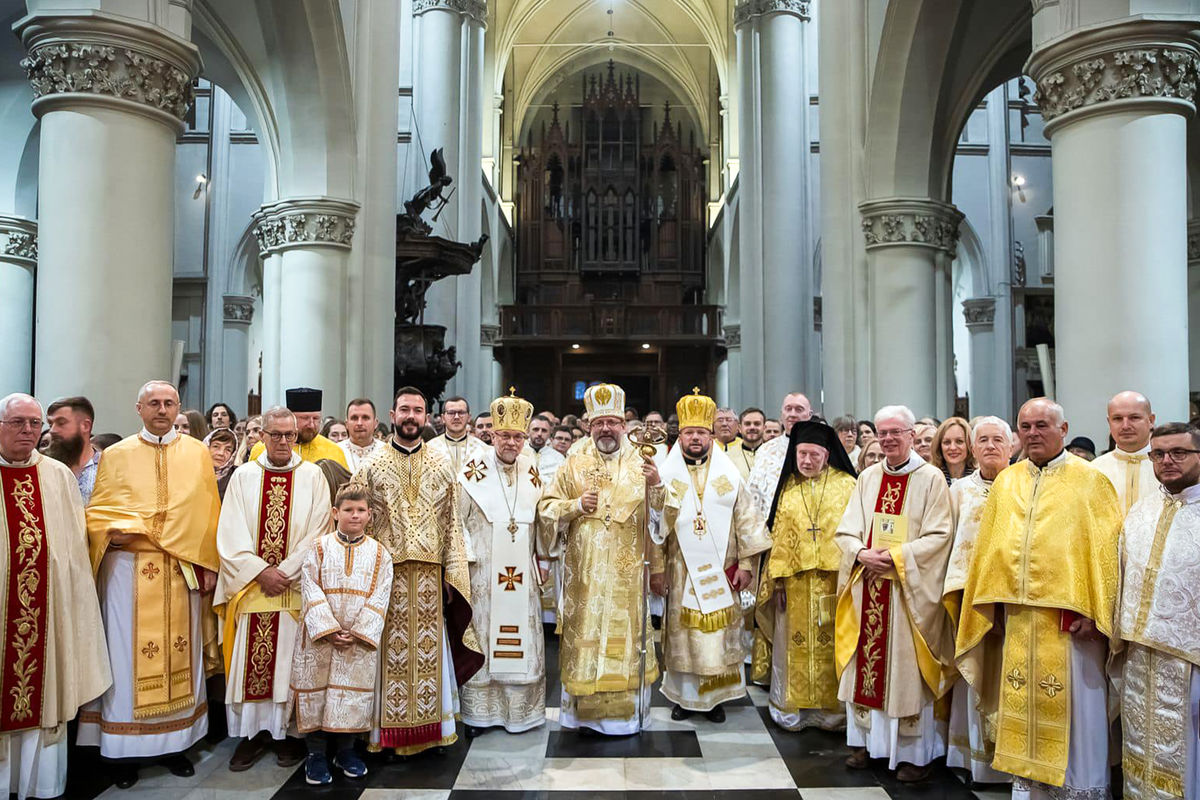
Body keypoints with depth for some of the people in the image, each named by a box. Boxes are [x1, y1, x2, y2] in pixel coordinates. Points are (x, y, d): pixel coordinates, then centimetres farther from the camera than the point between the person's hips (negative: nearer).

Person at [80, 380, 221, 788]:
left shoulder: (198, 453, 7)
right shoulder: (116, 455, 6)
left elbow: (208, 512, 7)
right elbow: (96, 511, 6)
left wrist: (209, 564, 2)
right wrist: (114, 530, -16)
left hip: (183, 568, 1)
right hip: (128, 567, -1)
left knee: (180, 652, 7)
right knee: (127, 653, 1)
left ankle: (175, 743, 19)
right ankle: (124, 747, 13)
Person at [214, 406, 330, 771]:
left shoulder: (312, 476, 2)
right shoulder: (244, 475, 5)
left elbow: (318, 532, -3)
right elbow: (230, 534, 0)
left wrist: (285, 571, -11)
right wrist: (261, 571, -10)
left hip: (296, 586, -1)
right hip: (250, 585, 1)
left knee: (290, 658, 2)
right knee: (249, 658, 3)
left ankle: (289, 731, 14)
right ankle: (253, 732, 15)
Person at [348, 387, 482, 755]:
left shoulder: (441, 465, 8)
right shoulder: (371, 466, 4)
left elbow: (451, 522, 8)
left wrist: (451, 573, 2)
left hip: (430, 573, 1)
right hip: (387, 572, -1)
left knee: (428, 650, 6)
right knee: (392, 650, 2)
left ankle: (430, 726, 18)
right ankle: (390, 730, 14)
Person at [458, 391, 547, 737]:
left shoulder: (533, 474, 6)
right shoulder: (473, 475, -5)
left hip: (523, 575, 3)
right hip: (483, 574, -3)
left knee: (523, 640, 8)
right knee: (481, 641, 4)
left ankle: (521, 711, 20)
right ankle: (480, 712, 16)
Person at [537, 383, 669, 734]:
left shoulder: (640, 464, 5)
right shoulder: (574, 465, 6)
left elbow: (661, 513, -1)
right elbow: (547, 508, 7)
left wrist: (656, 486, -20)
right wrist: (577, 505, -10)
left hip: (627, 572, 0)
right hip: (584, 571, 0)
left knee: (626, 632, 4)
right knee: (585, 633, 5)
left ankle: (626, 710, 17)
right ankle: (582, 706, 19)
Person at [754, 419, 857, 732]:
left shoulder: (846, 485, 1)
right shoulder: (788, 488, 9)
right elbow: (779, 536, 7)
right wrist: (777, 579, 0)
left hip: (834, 578, -2)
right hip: (795, 581, 2)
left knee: (832, 645, 5)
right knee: (795, 645, 7)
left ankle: (833, 708, 18)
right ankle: (792, 708, 18)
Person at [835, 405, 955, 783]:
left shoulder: (931, 479, -3)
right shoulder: (868, 478, 10)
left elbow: (939, 536, -8)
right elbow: (846, 530, 8)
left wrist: (896, 557, -17)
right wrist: (861, 554, -11)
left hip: (909, 589, -4)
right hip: (866, 584, 4)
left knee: (906, 666, 1)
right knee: (866, 662, 9)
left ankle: (914, 751, 14)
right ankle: (866, 740, 22)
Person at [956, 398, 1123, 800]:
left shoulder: (1090, 481, -2)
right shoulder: (1005, 482, 11)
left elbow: (1106, 548, -7)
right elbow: (989, 546, 13)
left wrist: (1090, 610, -15)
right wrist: (992, 602, 8)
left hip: (1068, 616, -4)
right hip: (1016, 614, 4)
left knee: (1073, 710, 3)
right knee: (1023, 704, 11)